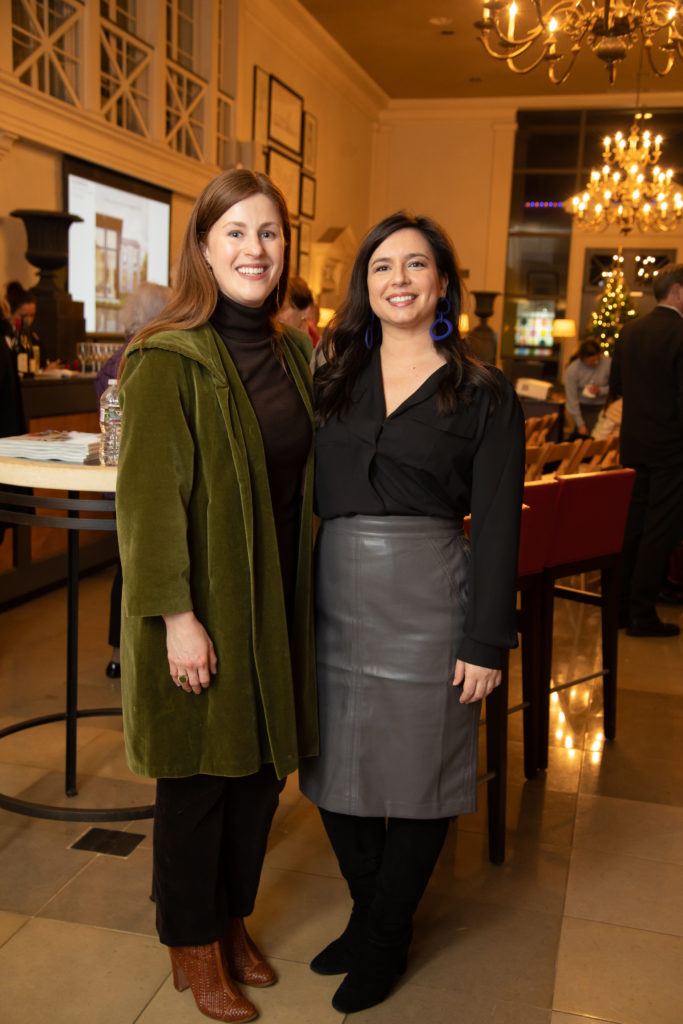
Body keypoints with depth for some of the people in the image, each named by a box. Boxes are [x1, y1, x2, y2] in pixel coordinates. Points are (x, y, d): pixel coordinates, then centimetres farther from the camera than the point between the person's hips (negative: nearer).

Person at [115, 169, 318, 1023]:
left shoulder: (291, 352, 8)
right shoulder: (168, 359, -13)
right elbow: (149, 496, -16)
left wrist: (304, 592, 11)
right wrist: (177, 615, -19)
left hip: (276, 603, 7)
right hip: (203, 605, -6)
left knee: (260, 769, 16)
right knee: (197, 778, 9)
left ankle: (231, 921, 39)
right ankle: (192, 947, 31)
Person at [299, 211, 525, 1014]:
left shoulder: (483, 395, -2)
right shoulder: (334, 379, 9)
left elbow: (496, 525, -5)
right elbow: (302, 494, 9)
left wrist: (487, 641, -9)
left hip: (425, 601, -4)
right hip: (333, 595, 4)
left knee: (416, 777, 9)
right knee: (335, 769, 13)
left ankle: (383, 940, 31)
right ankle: (370, 915, 37)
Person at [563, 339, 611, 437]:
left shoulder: (608, 363, -14)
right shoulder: (571, 370, -15)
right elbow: (572, 399, -12)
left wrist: (601, 390, -20)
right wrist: (580, 424, -13)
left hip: (602, 406, 1)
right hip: (583, 408, -1)